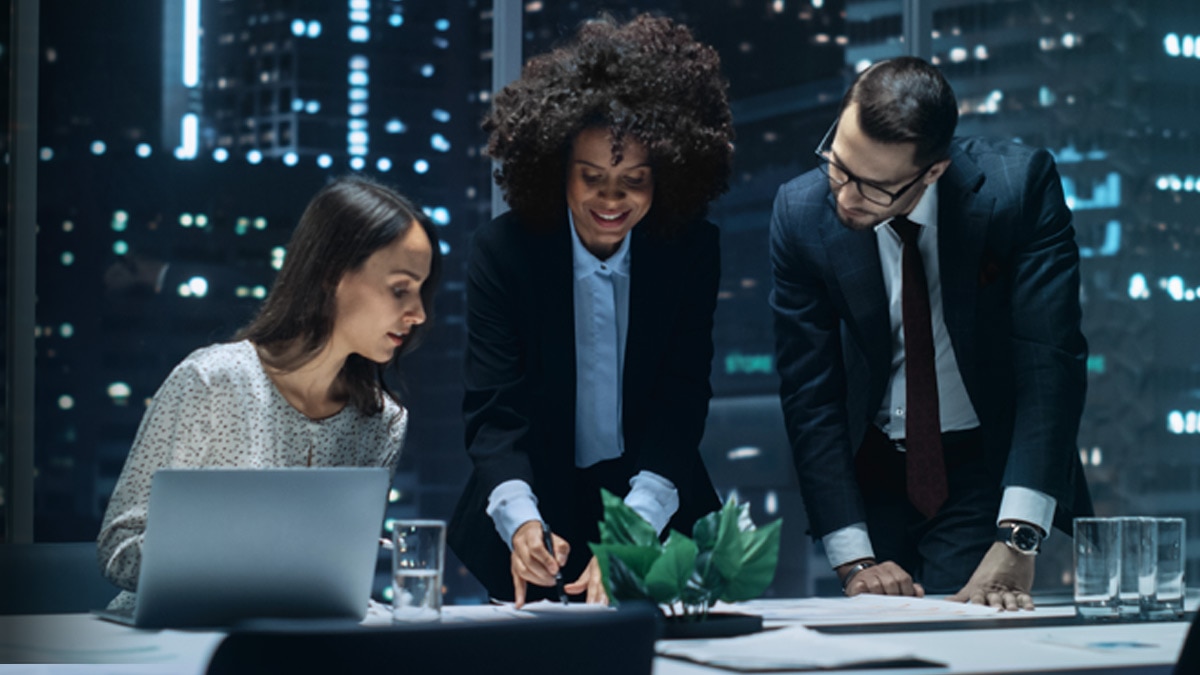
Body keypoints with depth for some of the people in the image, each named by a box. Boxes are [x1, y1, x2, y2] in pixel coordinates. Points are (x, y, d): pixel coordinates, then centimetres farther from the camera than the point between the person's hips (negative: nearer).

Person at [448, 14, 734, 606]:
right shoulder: (502, 250, -9)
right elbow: (493, 411, -15)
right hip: (541, 515, -1)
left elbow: (682, 403, -11)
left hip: (657, 512, 1)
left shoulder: (692, 251, -5)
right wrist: (521, 522, -34)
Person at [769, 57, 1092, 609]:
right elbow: (809, 395, -10)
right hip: (872, 475, 2)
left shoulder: (1020, 185, -18)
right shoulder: (802, 212, -12)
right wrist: (853, 560, -18)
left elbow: (1050, 361, -23)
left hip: (991, 468, -2)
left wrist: (1017, 541, -32)